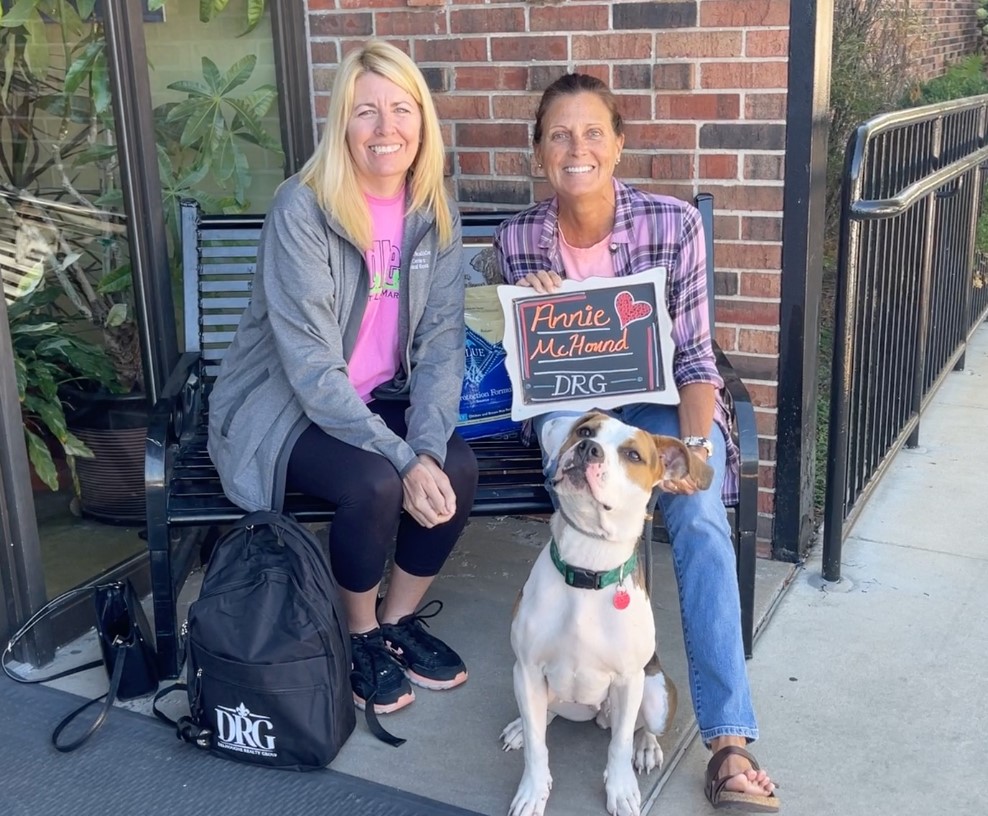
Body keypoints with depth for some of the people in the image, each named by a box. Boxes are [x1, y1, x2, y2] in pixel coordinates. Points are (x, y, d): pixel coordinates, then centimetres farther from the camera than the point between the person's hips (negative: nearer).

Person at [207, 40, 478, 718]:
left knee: (457, 469, -21)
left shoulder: (436, 213, -3)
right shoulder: (302, 211, -20)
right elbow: (311, 366, -24)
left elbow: (441, 341, -5)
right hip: (286, 405, -5)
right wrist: (402, 458, -29)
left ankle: (399, 620, 6)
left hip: (382, 400, 5)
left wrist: (429, 445, -21)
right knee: (377, 484, -30)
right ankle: (362, 635, 0)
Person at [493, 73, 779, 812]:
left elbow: (695, 357, -9)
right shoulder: (518, 239, -6)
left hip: (662, 400, -1)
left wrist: (695, 444, -26)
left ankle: (730, 743, -24)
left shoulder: (674, 223, -12)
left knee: (702, 522, -28)